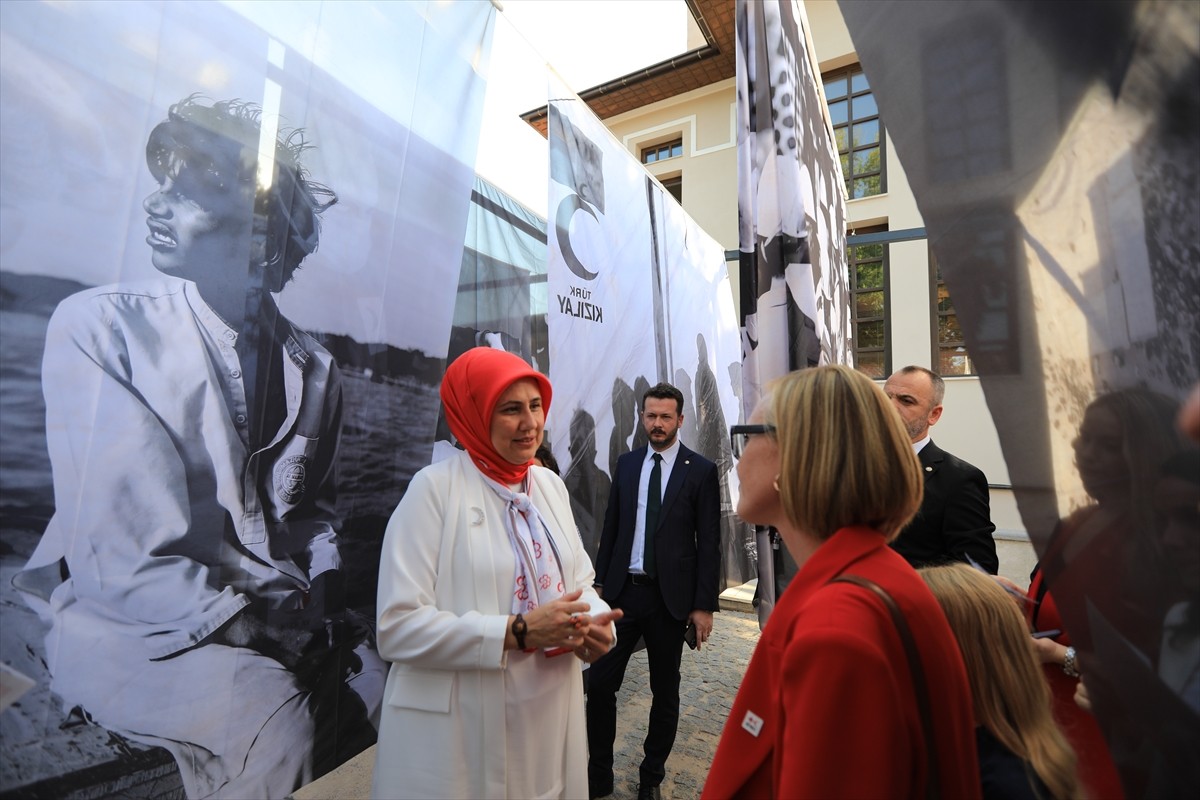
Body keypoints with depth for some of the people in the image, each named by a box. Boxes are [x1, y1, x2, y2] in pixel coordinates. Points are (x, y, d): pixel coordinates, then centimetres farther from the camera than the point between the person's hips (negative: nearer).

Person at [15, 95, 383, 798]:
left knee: (375, 678, -16)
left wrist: (325, 595, -4)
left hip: (278, 613, 4)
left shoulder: (314, 369, 3)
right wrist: (240, 625, -18)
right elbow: (112, 540, -15)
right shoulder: (98, 327, -7)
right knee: (272, 711, -27)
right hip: (135, 623, -3)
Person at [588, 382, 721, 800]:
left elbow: (709, 543, -6)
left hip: (670, 596, -3)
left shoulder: (701, 470, -6)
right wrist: (599, 580, 7)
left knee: (665, 692, 13)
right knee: (600, 683, 6)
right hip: (622, 590, 3)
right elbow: (611, 527, 9)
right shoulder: (626, 464, 5)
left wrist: (704, 604, -7)